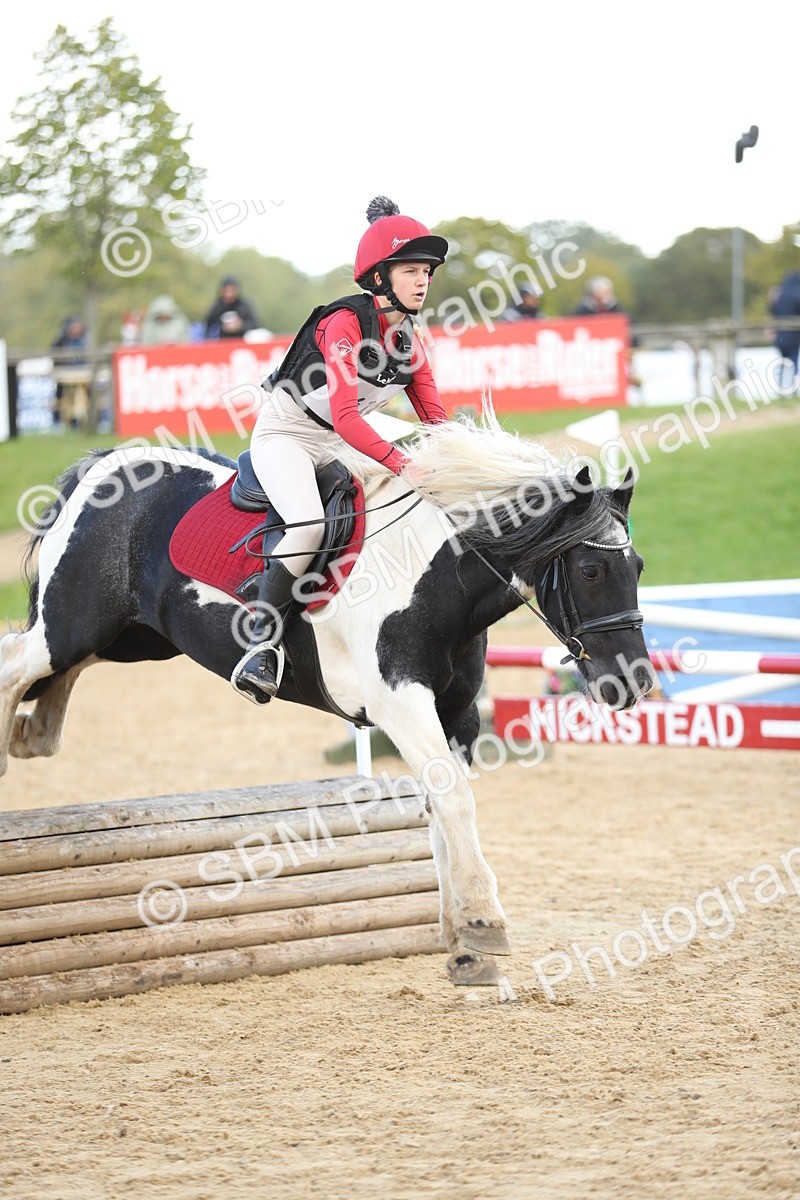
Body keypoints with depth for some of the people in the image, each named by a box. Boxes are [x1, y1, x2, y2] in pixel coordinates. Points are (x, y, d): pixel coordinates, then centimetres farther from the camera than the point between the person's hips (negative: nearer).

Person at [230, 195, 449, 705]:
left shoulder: (410, 338, 0)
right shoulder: (345, 323, -24)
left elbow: (435, 418, 1)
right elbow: (345, 416, -34)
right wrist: (400, 462, -43)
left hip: (338, 446, 9)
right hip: (285, 435, -9)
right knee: (309, 524, -31)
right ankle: (264, 642, -24)